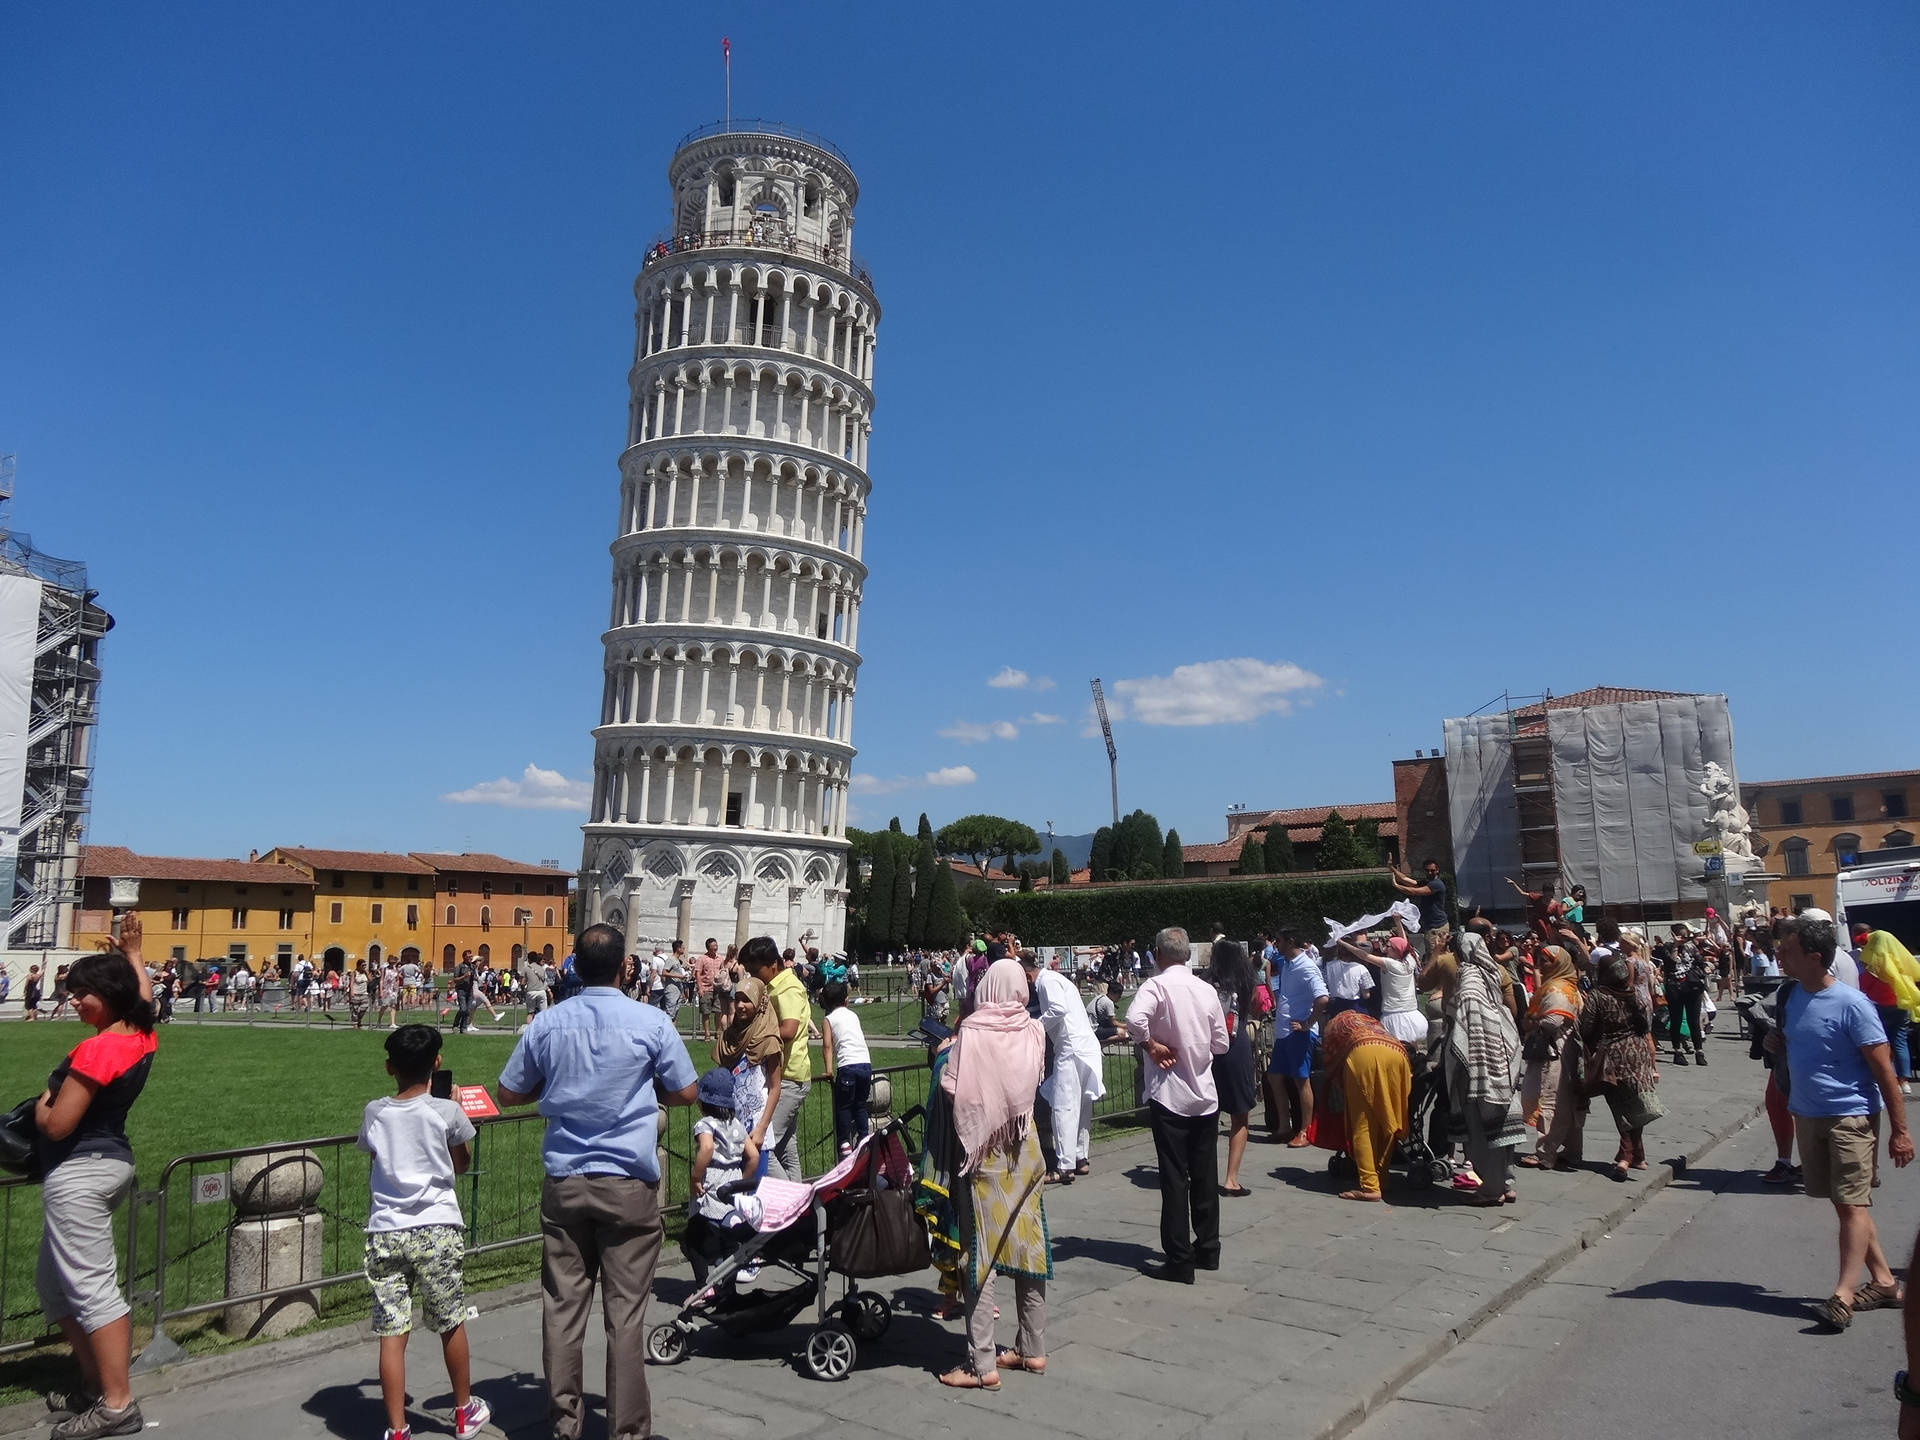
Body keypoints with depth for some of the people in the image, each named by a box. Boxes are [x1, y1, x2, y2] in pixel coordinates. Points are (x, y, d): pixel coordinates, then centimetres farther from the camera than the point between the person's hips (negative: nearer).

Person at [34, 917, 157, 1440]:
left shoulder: (96, 1051, -22)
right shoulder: (141, 1038, 3)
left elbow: (56, 1125, -19)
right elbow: (144, 997, 27)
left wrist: (41, 1103, 1)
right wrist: (132, 952, 36)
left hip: (78, 1173, -10)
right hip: (111, 1161, 10)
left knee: (91, 1287, -6)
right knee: (53, 1280, 21)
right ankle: (95, 1381, 28)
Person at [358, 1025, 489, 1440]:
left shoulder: (373, 1113, 0)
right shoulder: (446, 1112, -7)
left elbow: (374, 1152, 16)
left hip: (385, 1231, 2)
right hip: (436, 1229, -1)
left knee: (391, 1333, 5)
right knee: (451, 1323, 14)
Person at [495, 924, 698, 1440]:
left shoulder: (546, 1023, -1)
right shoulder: (650, 1022, -9)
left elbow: (509, 1094, 10)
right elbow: (685, 1092, 0)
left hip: (564, 1183, 3)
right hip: (629, 1184, -2)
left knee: (562, 1306, 11)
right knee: (625, 1311, 5)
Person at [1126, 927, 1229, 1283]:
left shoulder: (1156, 986, -13)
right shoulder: (1206, 989, 3)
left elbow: (1134, 1019, -33)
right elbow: (1221, 1044, 9)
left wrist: (1151, 1046, -18)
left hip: (1169, 1096, -5)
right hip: (1205, 1096, 5)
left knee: (1174, 1179, 1)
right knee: (1205, 1175, 16)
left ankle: (1179, 1261, 5)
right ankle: (1208, 1250, 27)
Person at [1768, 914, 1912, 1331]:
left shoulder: (1851, 1005, -18)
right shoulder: (1794, 997, 5)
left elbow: (1884, 1071, -15)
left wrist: (1900, 1130, -14)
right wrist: (1779, 1045, -2)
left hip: (1850, 1116, -7)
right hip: (1807, 1113, 8)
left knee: (1852, 1204, -4)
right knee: (1845, 1202, 13)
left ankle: (1843, 1295, -3)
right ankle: (1884, 1282, 25)